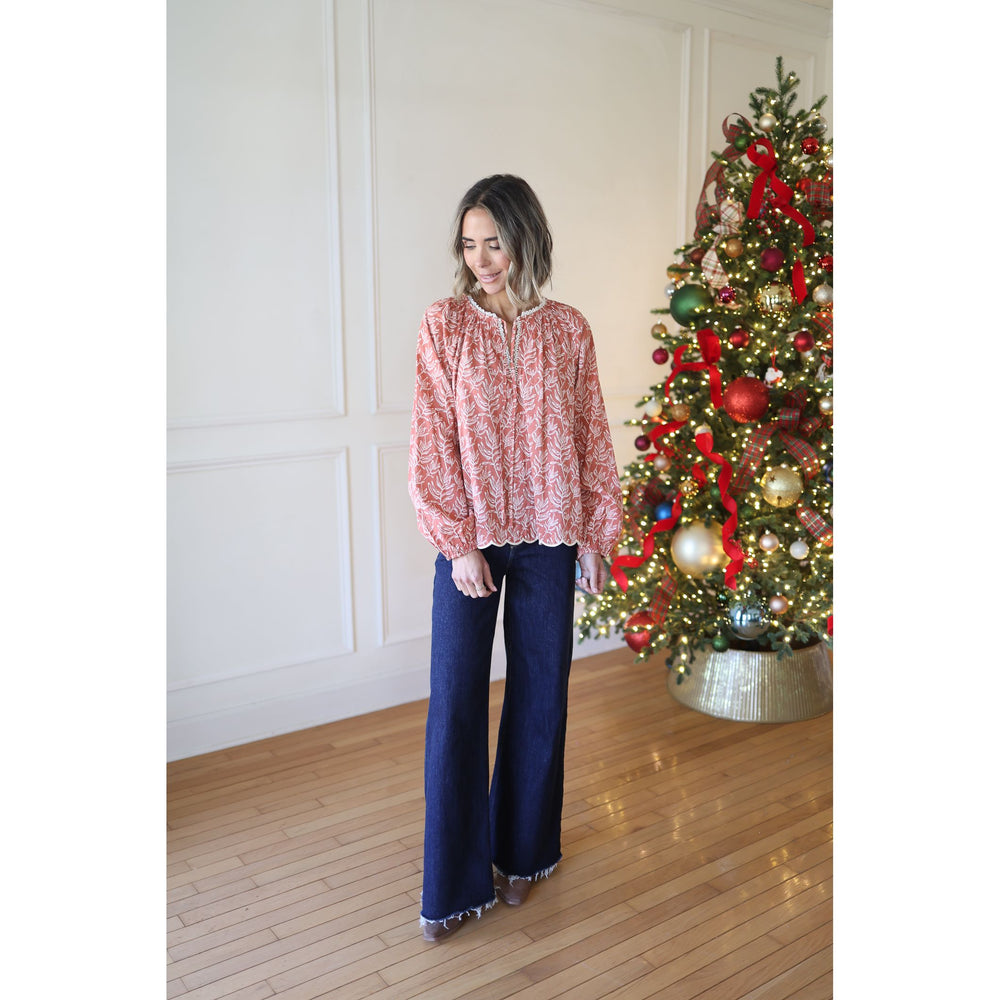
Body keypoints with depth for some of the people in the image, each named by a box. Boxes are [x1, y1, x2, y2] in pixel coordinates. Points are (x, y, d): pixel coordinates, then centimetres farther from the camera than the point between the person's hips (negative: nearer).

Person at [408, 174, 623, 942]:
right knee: (455, 702, 1)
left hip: (548, 535, 2)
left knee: (540, 696, 11)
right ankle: (453, 883, 18)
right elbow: (433, 444, -6)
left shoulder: (568, 330, 1)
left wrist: (596, 536, 2)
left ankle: (522, 852, 32)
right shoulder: (445, 325, -3)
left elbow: (592, 438, 4)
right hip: (471, 538, -1)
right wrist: (459, 544, -10)